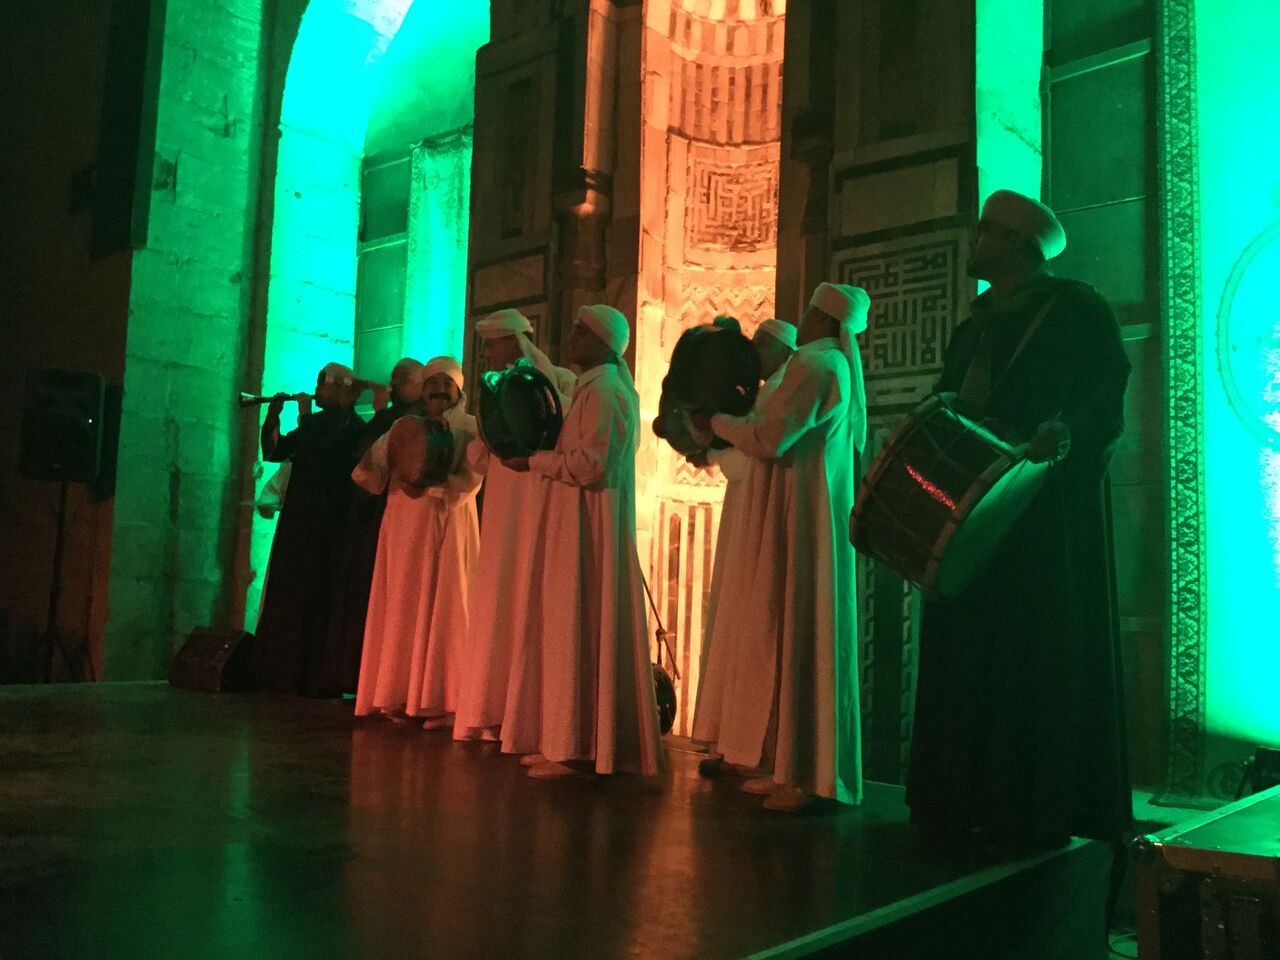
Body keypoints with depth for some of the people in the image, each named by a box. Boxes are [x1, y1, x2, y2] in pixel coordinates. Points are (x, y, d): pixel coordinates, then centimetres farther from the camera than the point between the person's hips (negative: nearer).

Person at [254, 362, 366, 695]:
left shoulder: (354, 429, -7)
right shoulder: (316, 423, 16)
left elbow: (321, 456, -21)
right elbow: (273, 452, 14)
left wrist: (304, 418, -11)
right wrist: (273, 416, 1)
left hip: (328, 530, -8)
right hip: (297, 524, 8)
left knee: (316, 600, -7)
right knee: (287, 596, 8)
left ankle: (314, 678, -1)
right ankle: (285, 672, 14)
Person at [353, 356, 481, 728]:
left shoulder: (470, 428, 2)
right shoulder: (404, 426, 14)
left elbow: (468, 481, -10)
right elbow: (368, 472, 6)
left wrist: (426, 485, -22)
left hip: (447, 527, -4)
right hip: (404, 526, 4)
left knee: (442, 609, -4)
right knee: (402, 609, 2)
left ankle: (441, 701, -2)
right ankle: (401, 696, 7)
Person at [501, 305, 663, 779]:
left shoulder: (603, 391, -15)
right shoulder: (595, 388, 18)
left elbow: (590, 463, -22)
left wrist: (534, 461, -13)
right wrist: (541, 455, 10)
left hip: (589, 526, -10)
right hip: (576, 526, 10)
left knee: (578, 630, -6)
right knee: (575, 630, 11)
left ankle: (577, 747, 1)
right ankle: (569, 740, 17)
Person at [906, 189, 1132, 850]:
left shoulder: (1074, 309, 0)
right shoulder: (973, 330, 22)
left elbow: (1106, 393, -11)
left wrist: (1065, 431, -29)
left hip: (1046, 513, -7)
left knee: (1037, 660, -6)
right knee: (966, 654, 5)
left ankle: (1037, 811, 1)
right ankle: (964, 801, 12)